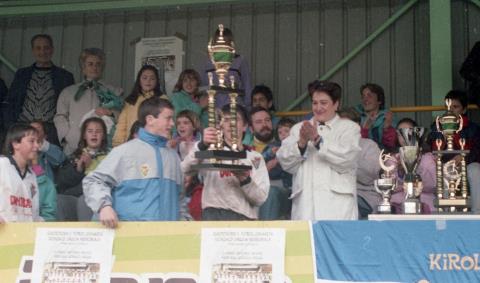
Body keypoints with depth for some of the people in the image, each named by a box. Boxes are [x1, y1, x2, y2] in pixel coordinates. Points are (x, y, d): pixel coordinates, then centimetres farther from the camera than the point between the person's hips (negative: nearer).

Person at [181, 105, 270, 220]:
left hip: (246, 217, 2)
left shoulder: (255, 157, 16)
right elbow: (186, 169, -9)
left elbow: (261, 198, 6)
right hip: (214, 214, -2)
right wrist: (202, 145, -26)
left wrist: (244, 180, -14)